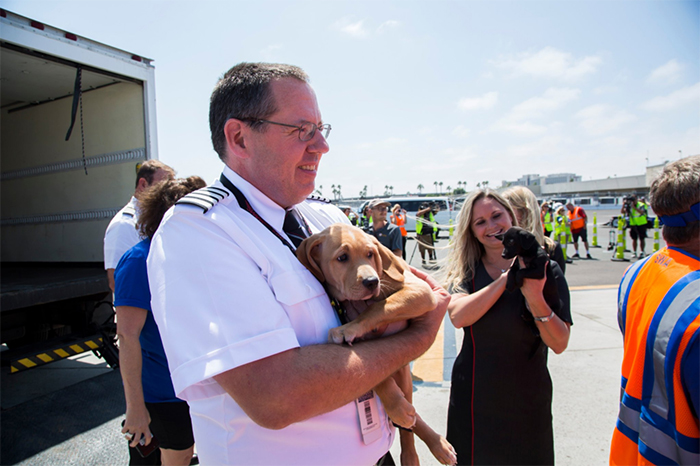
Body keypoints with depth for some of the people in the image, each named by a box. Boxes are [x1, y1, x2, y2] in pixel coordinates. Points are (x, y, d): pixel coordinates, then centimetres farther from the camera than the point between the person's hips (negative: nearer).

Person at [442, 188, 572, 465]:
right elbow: (458, 316, -23)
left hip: (525, 402, -1)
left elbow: (559, 344, -15)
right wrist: (507, 277, -25)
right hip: (472, 397, 2)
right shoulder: (465, 271, -3)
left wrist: (536, 299, -31)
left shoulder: (544, 269, -9)